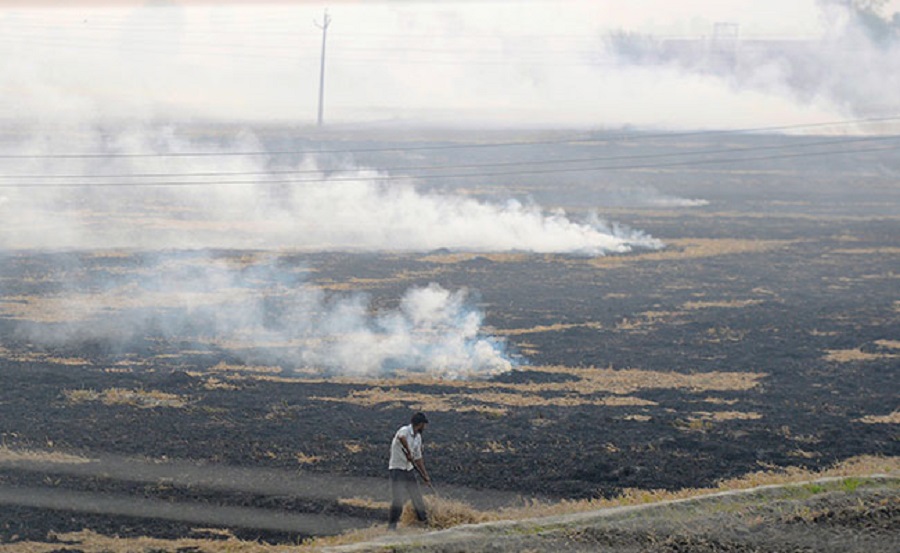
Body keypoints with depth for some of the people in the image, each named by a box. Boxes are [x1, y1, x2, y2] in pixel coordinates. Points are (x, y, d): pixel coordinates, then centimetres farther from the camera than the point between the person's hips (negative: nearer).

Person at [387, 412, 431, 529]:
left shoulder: (418, 437, 11)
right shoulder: (405, 431, -15)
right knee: (398, 500, -12)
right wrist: (409, 453, -39)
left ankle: (424, 520, 24)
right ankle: (392, 525, -3)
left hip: (409, 470, 8)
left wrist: (425, 475, 16)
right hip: (397, 470, -8)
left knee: (417, 497, 11)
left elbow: (418, 457, 18)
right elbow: (401, 437, -42)